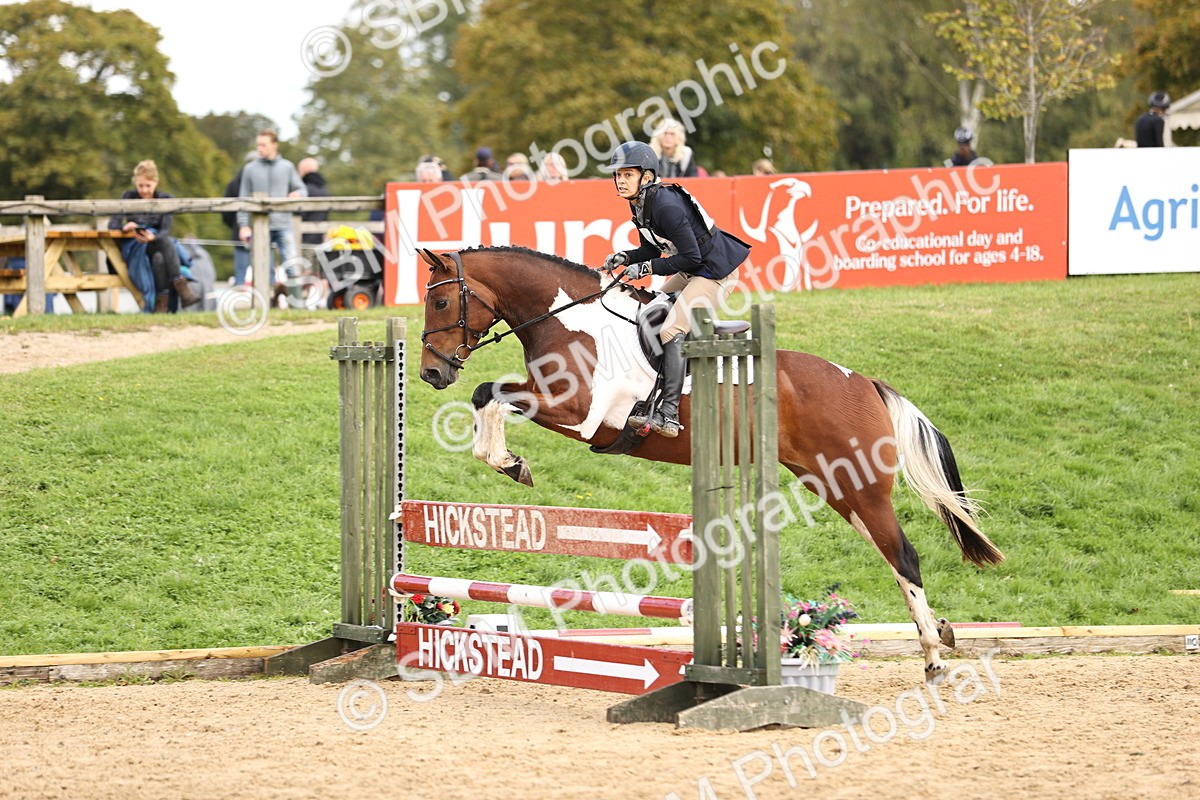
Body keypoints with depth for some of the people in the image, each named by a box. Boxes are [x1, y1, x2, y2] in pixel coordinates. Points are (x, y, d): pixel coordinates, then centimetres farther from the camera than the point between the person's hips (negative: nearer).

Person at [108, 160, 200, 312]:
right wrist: (125, 227, -29)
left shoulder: (166, 199, 6)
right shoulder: (128, 197, 6)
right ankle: (181, 287, -42)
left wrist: (153, 237, -31)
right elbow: (112, 224, -4)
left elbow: (166, 230, -7)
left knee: (159, 258, -38)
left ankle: (162, 303, -41)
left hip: (157, 243, 1)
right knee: (167, 242, -35)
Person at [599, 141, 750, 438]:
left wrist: (647, 268, -21)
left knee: (672, 331, -20)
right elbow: (653, 249, 15)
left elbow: (690, 258, -26)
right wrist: (624, 257, -3)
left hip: (716, 272, -11)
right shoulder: (639, 204, 3)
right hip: (692, 271, 11)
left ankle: (668, 416, -23)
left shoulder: (666, 206, -27)